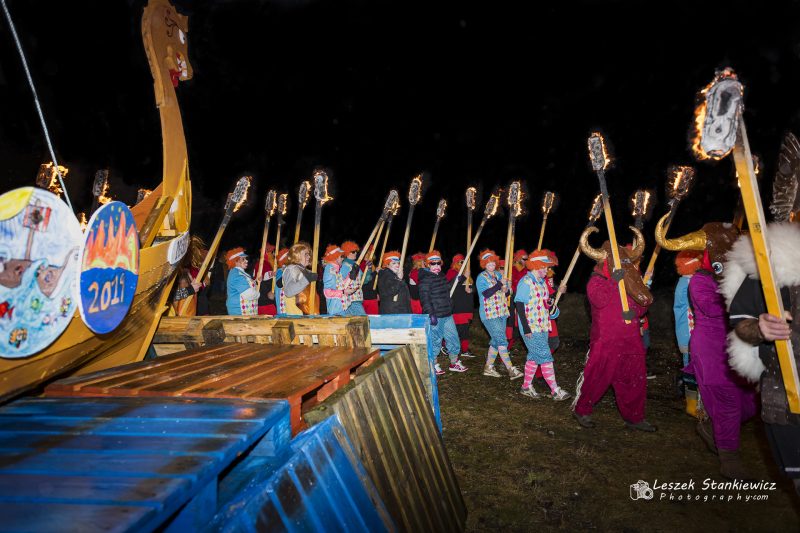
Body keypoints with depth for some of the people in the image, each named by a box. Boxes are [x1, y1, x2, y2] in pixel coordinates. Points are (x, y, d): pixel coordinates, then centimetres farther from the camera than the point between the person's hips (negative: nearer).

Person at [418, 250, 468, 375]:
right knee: (435, 340, 0)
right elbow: (425, 298, -20)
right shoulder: (425, 279, -14)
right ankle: (433, 365, 16)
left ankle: (454, 363, 28)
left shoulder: (441, 276, 13)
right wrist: (431, 314, -25)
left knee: (453, 338, 14)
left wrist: (458, 280, 22)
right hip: (435, 316, -9)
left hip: (447, 314, 9)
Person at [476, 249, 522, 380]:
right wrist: (500, 284, -22)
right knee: (502, 341, -12)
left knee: (496, 341, 11)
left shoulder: (499, 275, 13)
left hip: (501, 313, 7)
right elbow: (486, 293, -21)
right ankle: (511, 370, -11)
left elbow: (507, 293, 18)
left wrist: (506, 290, -5)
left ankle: (488, 367, 22)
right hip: (489, 314, -7)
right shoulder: (481, 277, -6)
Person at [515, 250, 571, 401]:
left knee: (534, 356, 13)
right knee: (545, 357, -7)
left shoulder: (542, 282, 12)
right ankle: (555, 391, -2)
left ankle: (527, 386, 24)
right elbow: (519, 304, -18)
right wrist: (526, 328, -20)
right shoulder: (526, 282, -15)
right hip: (531, 329, -9)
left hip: (542, 327, 9)